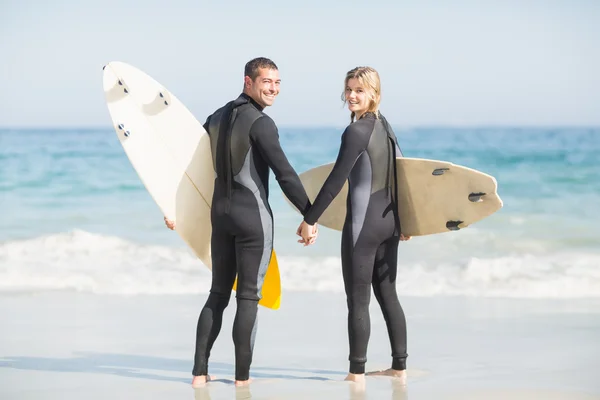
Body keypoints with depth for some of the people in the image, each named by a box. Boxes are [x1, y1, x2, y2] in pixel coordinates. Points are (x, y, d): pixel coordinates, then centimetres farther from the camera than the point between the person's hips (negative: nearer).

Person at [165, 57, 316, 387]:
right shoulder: (261, 123, -13)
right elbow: (285, 174, -16)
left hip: (221, 212, 7)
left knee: (218, 294, 12)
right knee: (249, 297, 0)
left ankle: (200, 372, 7)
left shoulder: (217, 118, 11)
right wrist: (310, 215, -10)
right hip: (253, 214, -7)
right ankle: (242, 376, 2)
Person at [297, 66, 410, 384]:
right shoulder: (385, 126, 10)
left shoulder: (356, 131, -16)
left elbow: (336, 181, -19)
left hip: (363, 224, -8)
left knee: (358, 299, -2)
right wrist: (404, 220, 25)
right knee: (387, 294, 14)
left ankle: (357, 373, 2)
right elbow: (401, 174, 17)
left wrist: (310, 219, -14)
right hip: (389, 221, 8)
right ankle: (399, 366, 17)